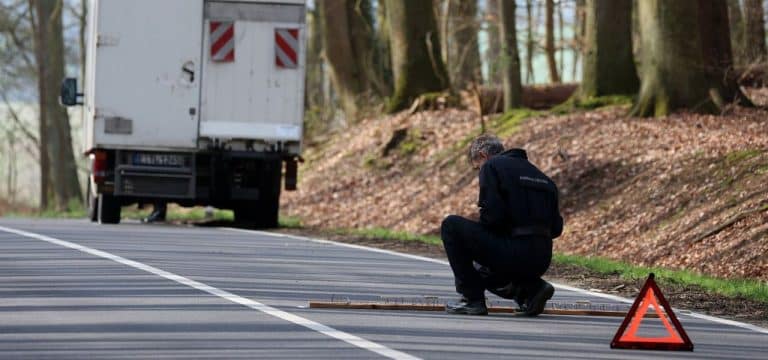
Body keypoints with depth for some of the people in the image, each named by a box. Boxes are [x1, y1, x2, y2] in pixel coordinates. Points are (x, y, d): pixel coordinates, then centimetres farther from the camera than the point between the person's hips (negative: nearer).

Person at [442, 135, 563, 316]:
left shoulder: (492, 166, 0)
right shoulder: (538, 174, 21)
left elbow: (492, 215, -13)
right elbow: (556, 228, 17)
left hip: (514, 253, -8)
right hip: (541, 262, 8)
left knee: (451, 226, 6)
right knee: (483, 268, 34)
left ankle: (473, 299, 3)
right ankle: (531, 288, 9)